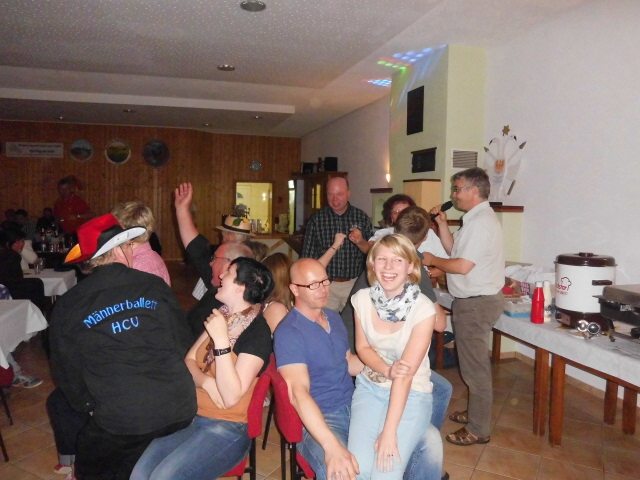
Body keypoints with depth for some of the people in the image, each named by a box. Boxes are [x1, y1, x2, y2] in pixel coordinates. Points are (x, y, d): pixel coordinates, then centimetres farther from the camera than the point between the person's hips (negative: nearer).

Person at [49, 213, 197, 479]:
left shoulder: (68, 305, -2)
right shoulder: (155, 286, 0)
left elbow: (67, 370, 6)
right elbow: (182, 341, 7)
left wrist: (89, 406, 23)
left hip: (121, 420, -2)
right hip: (181, 409, 2)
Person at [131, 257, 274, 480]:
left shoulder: (257, 332, -16)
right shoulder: (222, 315, 9)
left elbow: (231, 397, -21)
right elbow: (189, 360, 8)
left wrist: (221, 340, -26)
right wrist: (207, 383, -14)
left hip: (226, 428, -6)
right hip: (189, 415, 6)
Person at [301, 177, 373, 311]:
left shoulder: (362, 218, 0)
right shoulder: (316, 220, -2)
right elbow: (308, 255, 4)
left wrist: (360, 242, -17)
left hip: (354, 284, 1)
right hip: (326, 285, -1)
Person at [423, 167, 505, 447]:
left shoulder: (481, 222, -20)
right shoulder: (476, 219, 14)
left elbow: (462, 265, -24)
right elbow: (453, 249, 14)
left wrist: (431, 260, -10)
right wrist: (442, 224, 6)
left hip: (476, 303, -11)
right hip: (473, 300, 11)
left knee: (475, 367, 1)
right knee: (473, 363, 21)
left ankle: (478, 430, 14)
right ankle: (475, 414, 37)